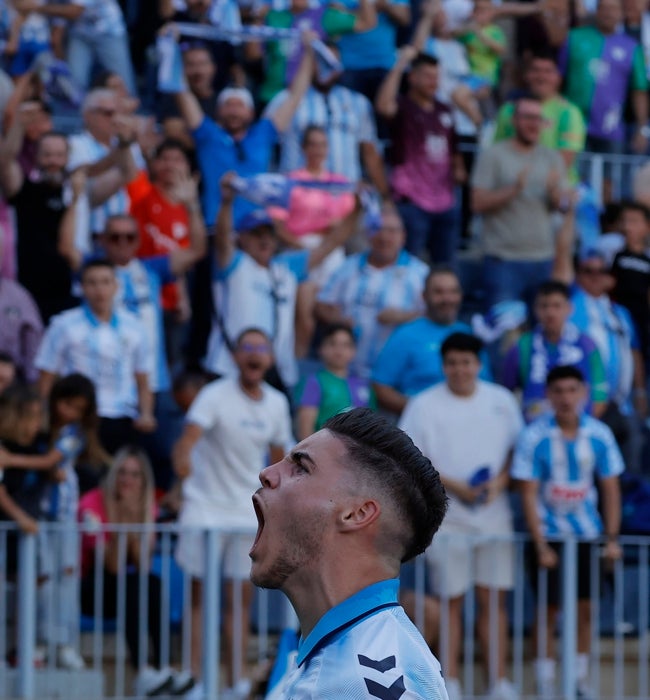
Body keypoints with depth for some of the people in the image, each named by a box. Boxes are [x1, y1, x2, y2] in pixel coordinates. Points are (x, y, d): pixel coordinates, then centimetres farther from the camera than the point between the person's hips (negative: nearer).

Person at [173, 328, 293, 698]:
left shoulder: (277, 403, 4)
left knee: (242, 597, 5)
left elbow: (279, 456, 15)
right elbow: (190, 435, -27)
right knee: (201, 594, -2)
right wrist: (183, 459, -48)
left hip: (249, 511, 4)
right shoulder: (216, 395, -12)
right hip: (206, 507, -4)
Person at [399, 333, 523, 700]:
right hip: (446, 518, -3)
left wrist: (500, 481, -7)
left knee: (494, 599, 4)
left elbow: (518, 449, 12)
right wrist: (453, 486, -14)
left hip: (494, 515, 3)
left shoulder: (502, 400, 8)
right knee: (451, 601, 0)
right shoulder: (425, 405, -2)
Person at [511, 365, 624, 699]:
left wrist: (612, 538, -3)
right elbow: (528, 493, -11)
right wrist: (541, 545, -14)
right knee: (549, 609, 0)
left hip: (587, 533, 3)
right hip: (548, 535, -3)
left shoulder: (599, 435, -4)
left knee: (585, 608, 7)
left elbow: (611, 488, 3)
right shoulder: (534, 437, -13)